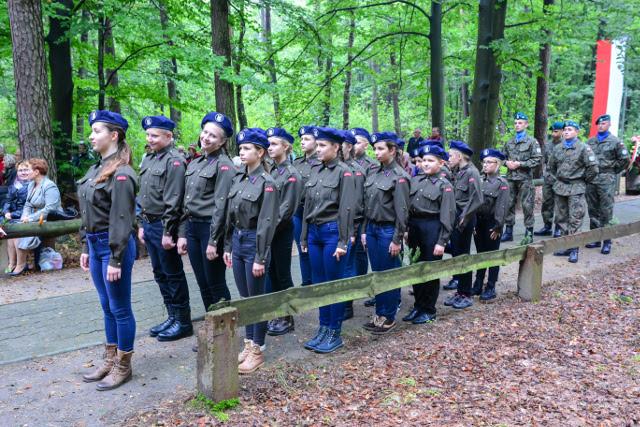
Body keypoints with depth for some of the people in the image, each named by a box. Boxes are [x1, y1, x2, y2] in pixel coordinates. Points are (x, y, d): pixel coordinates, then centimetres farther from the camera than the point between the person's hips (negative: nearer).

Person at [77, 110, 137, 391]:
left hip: (114, 246, -9)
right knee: (107, 307, 18)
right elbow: (88, 214, 15)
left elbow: (122, 220, -20)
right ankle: (110, 360, 31)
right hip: (95, 245, 9)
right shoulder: (96, 170, 11)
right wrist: (86, 249, 16)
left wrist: (116, 260, -20)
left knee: (119, 308, 4)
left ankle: (123, 367, 18)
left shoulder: (121, 174, -17)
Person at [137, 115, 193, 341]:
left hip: (164, 225, -9)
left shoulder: (174, 161, -14)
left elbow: (173, 201, -19)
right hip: (149, 225, 9)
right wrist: (141, 225, 15)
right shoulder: (148, 160, 14)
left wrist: (168, 232, -20)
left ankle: (183, 321, 13)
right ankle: (172, 316, 27)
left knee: (173, 275, 1)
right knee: (160, 274, 15)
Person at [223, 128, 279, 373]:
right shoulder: (239, 179, 10)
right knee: (244, 297, 15)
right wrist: (227, 246, 13)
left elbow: (267, 223, -17)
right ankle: (248, 344, 29)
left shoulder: (266, 183, -13)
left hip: (254, 243, -7)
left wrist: (260, 258, -18)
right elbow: (231, 216, 14)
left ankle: (257, 351, 16)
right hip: (237, 242, 8)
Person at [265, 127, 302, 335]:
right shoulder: (270, 171, 11)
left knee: (283, 275, 2)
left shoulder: (292, 174, -10)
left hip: (281, 231, -7)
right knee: (271, 274, 13)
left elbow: (287, 207, -16)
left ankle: (287, 318, 15)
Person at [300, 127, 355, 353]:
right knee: (319, 283, 12)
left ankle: (335, 334, 14)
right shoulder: (316, 173, 12)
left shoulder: (344, 172, -8)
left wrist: (343, 242, -16)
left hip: (333, 231, -7)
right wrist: (304, 237, 14)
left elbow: (346, 209, -13)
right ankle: (323, 329, 24)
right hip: (314, 232, 7)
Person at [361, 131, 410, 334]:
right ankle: (379, 314, 25)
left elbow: (402, 210, -14)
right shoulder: (373, 174, 10)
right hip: (372, 229, 7)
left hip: (388, 230, -7)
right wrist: (364, 231, 11)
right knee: (377, 273, 13)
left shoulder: (399, 176, -12)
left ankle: (389, 317, 17)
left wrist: (397, 239, -15)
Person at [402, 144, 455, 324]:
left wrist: (441, 242, -14)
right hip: (414, 226, 6)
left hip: (432, 228, -5)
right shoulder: (415, 180, 8)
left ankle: (429, 310, 19)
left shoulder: (444, 185, -7)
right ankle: (418, 306, 27)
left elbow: (447, 216, -10)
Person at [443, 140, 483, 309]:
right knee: (456, 254, 13)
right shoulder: (458, 172, 11)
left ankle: (466, 295, 13)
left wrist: (464, 219, -19)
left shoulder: (471, 172, -14)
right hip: (456, 218, 8)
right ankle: (459, 291, 24)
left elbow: (477, 200, -20)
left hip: (464, 221, -8)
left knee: (463, 256, 1)